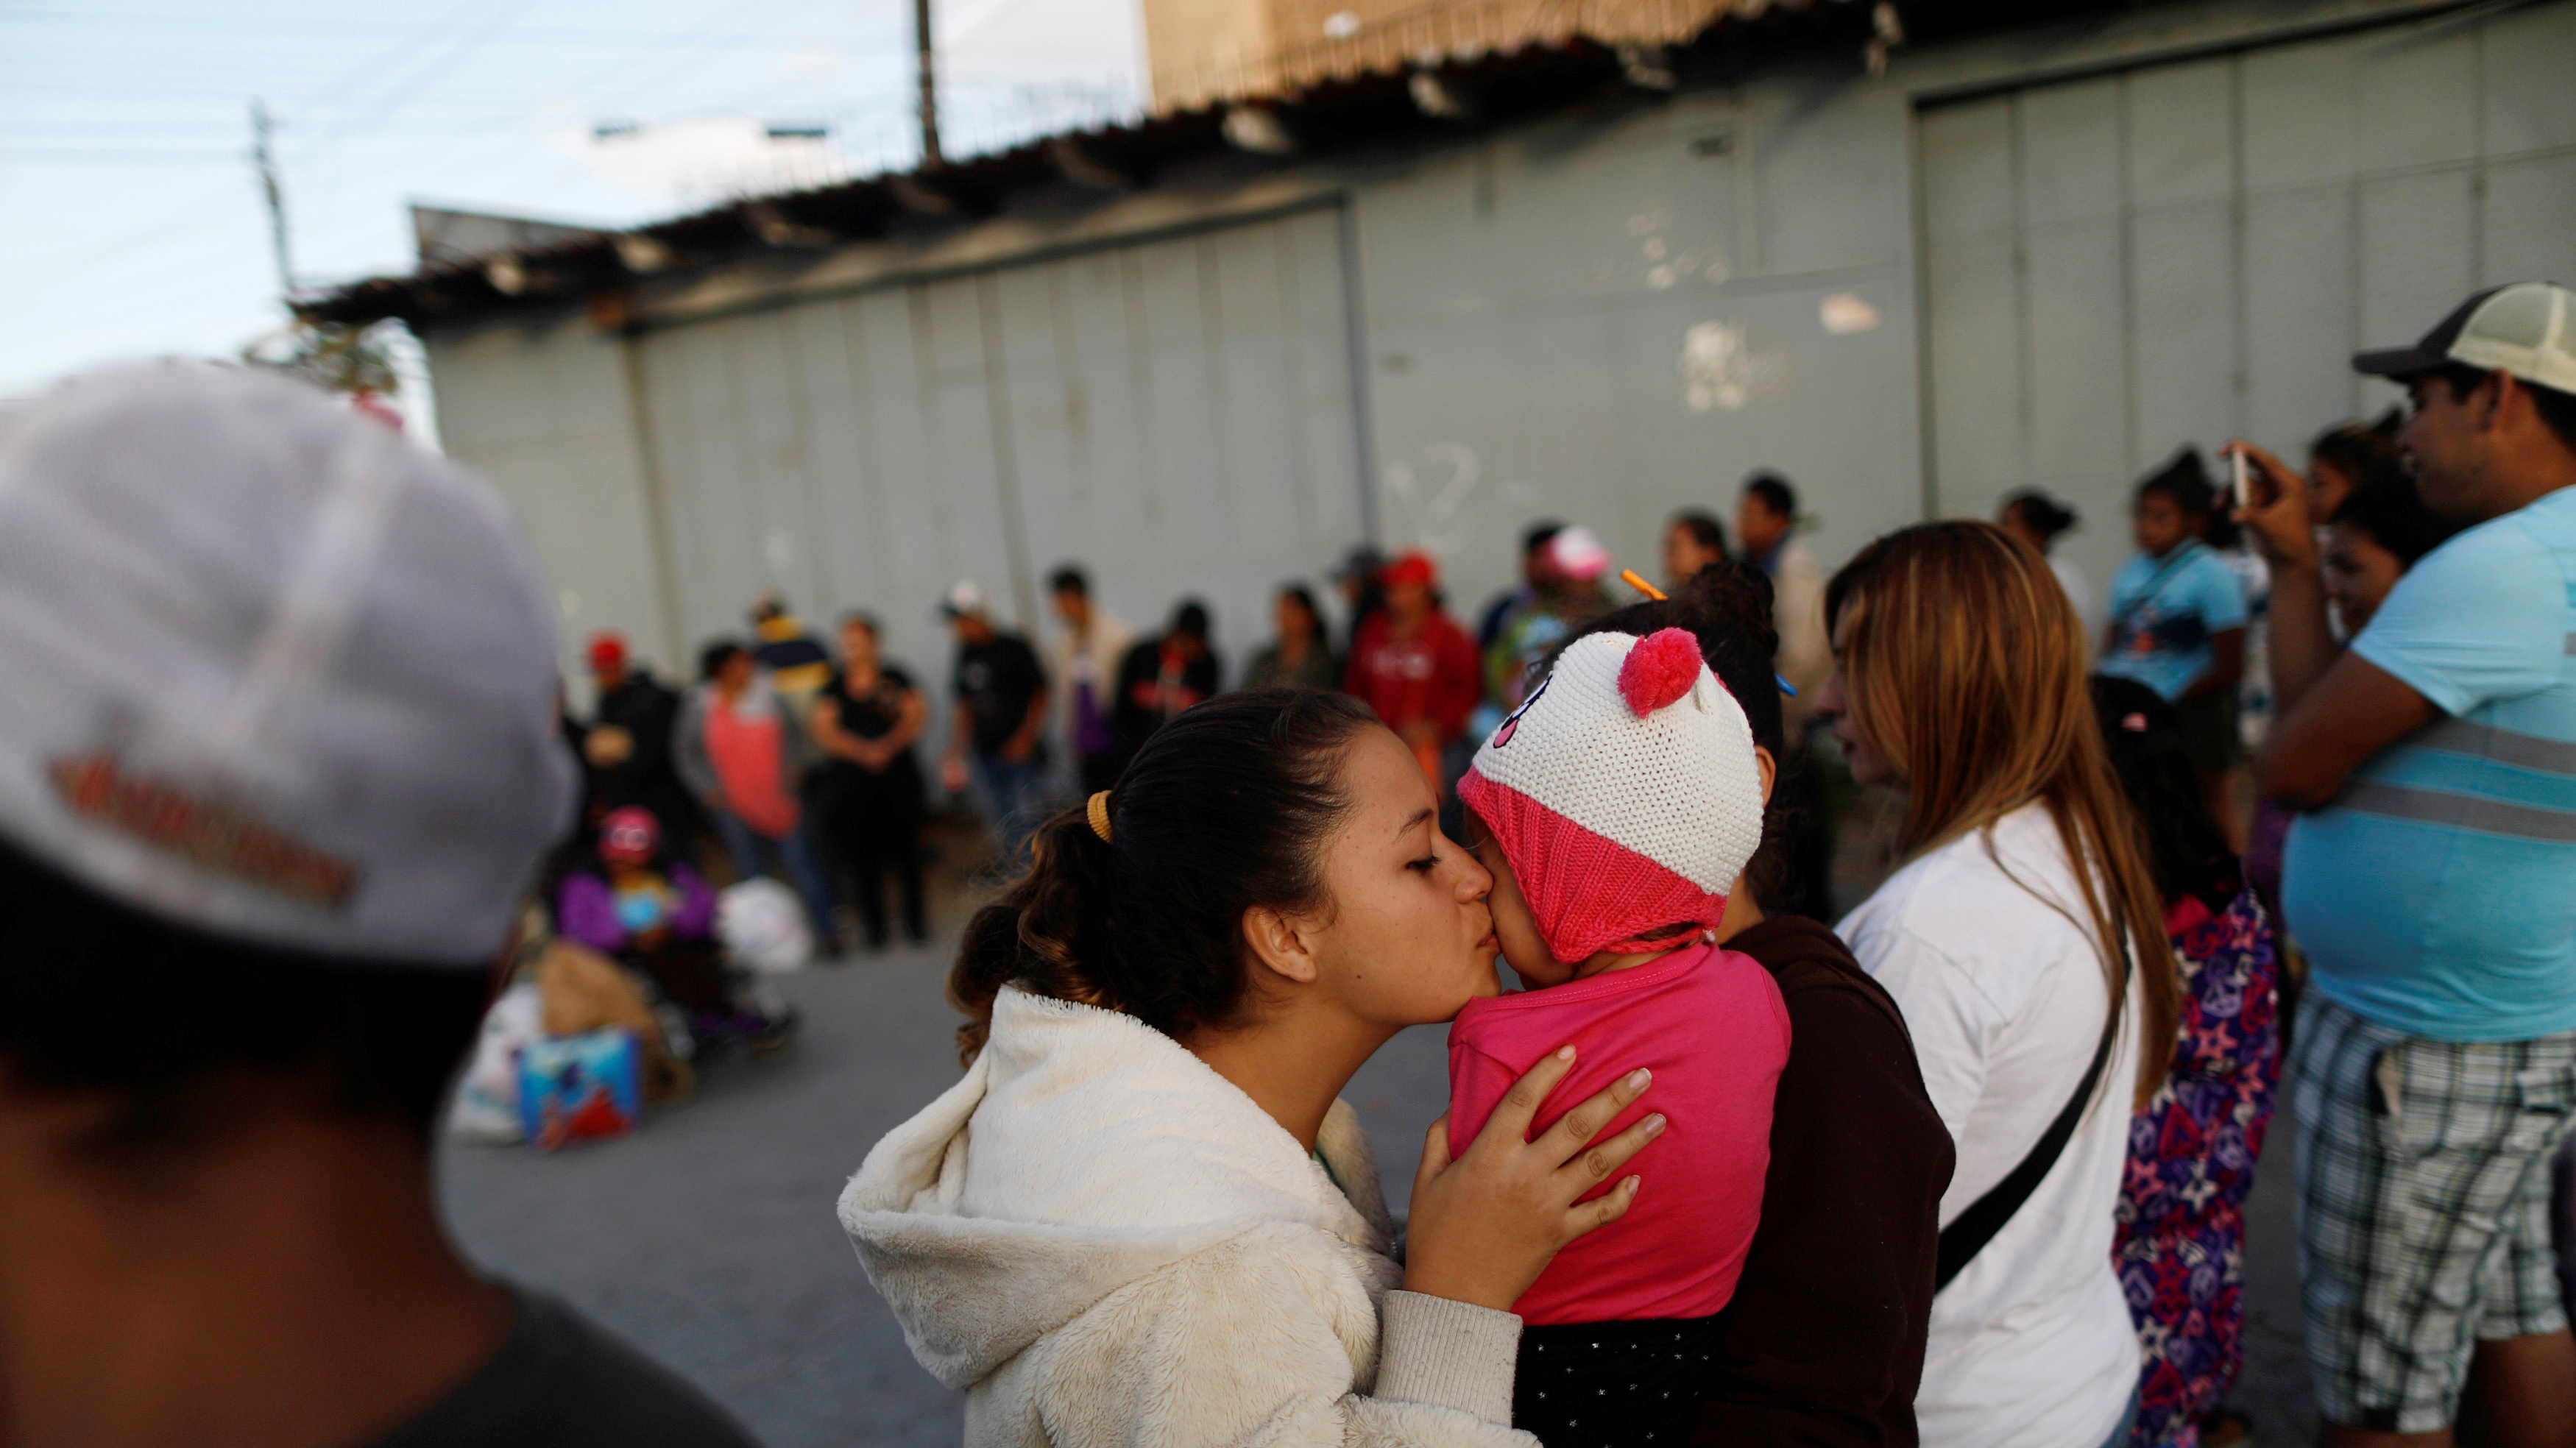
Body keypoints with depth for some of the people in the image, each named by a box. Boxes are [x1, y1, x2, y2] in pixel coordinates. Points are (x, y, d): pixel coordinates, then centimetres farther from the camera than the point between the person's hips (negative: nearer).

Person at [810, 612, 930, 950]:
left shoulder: (894, 680, 8)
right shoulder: (833, 687, 8)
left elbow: (917, 715, 1)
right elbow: (825, 732, 0)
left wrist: (887, 746, -14)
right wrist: (864, 751, -14)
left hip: (897, 775, 0)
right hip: (849, 780, 0)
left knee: (904, 847, -2)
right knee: (861, 853, -4)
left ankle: (915, 921, 11)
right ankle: (874, 927, 6)